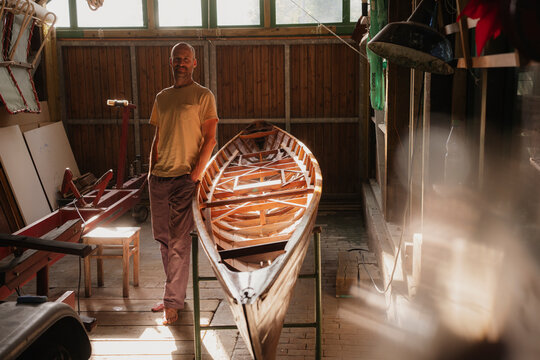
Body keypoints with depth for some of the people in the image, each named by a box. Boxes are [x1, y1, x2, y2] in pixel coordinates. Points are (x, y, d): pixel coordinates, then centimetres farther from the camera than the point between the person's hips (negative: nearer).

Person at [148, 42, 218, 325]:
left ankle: (172, 302, 4)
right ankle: (175, 292, 25)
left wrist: (195, 174, -14)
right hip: (159, 177, 6)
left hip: (184, 177, -6)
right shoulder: (162, 98, 17)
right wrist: (151, 171, 11)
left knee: (179, 241, -4)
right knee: (163, 238, 11)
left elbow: (210, 139, -6)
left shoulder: (203, 96, -1)